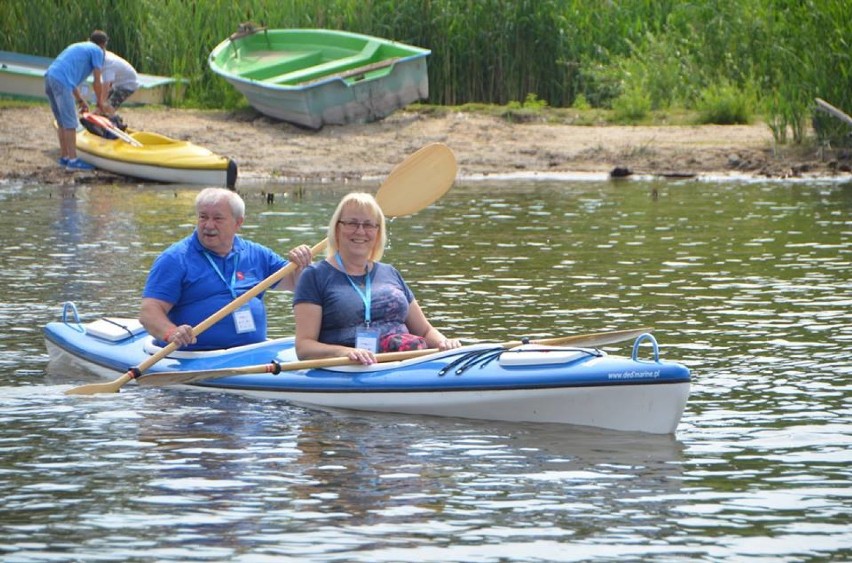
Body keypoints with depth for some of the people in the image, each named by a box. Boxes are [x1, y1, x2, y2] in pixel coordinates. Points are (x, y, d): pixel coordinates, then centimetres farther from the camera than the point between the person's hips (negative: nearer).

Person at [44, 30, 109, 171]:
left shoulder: (79, 47, 32)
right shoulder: (97, 51, 7)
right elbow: (97, 81, 3)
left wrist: (80, 100, 37)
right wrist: (100, 103, 17)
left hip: (50, 76, 9)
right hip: (61, 81, -9)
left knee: (62, 121, 16)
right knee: (70, 122, -8)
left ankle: (64, 157, 21)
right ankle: (72, 160, -11)